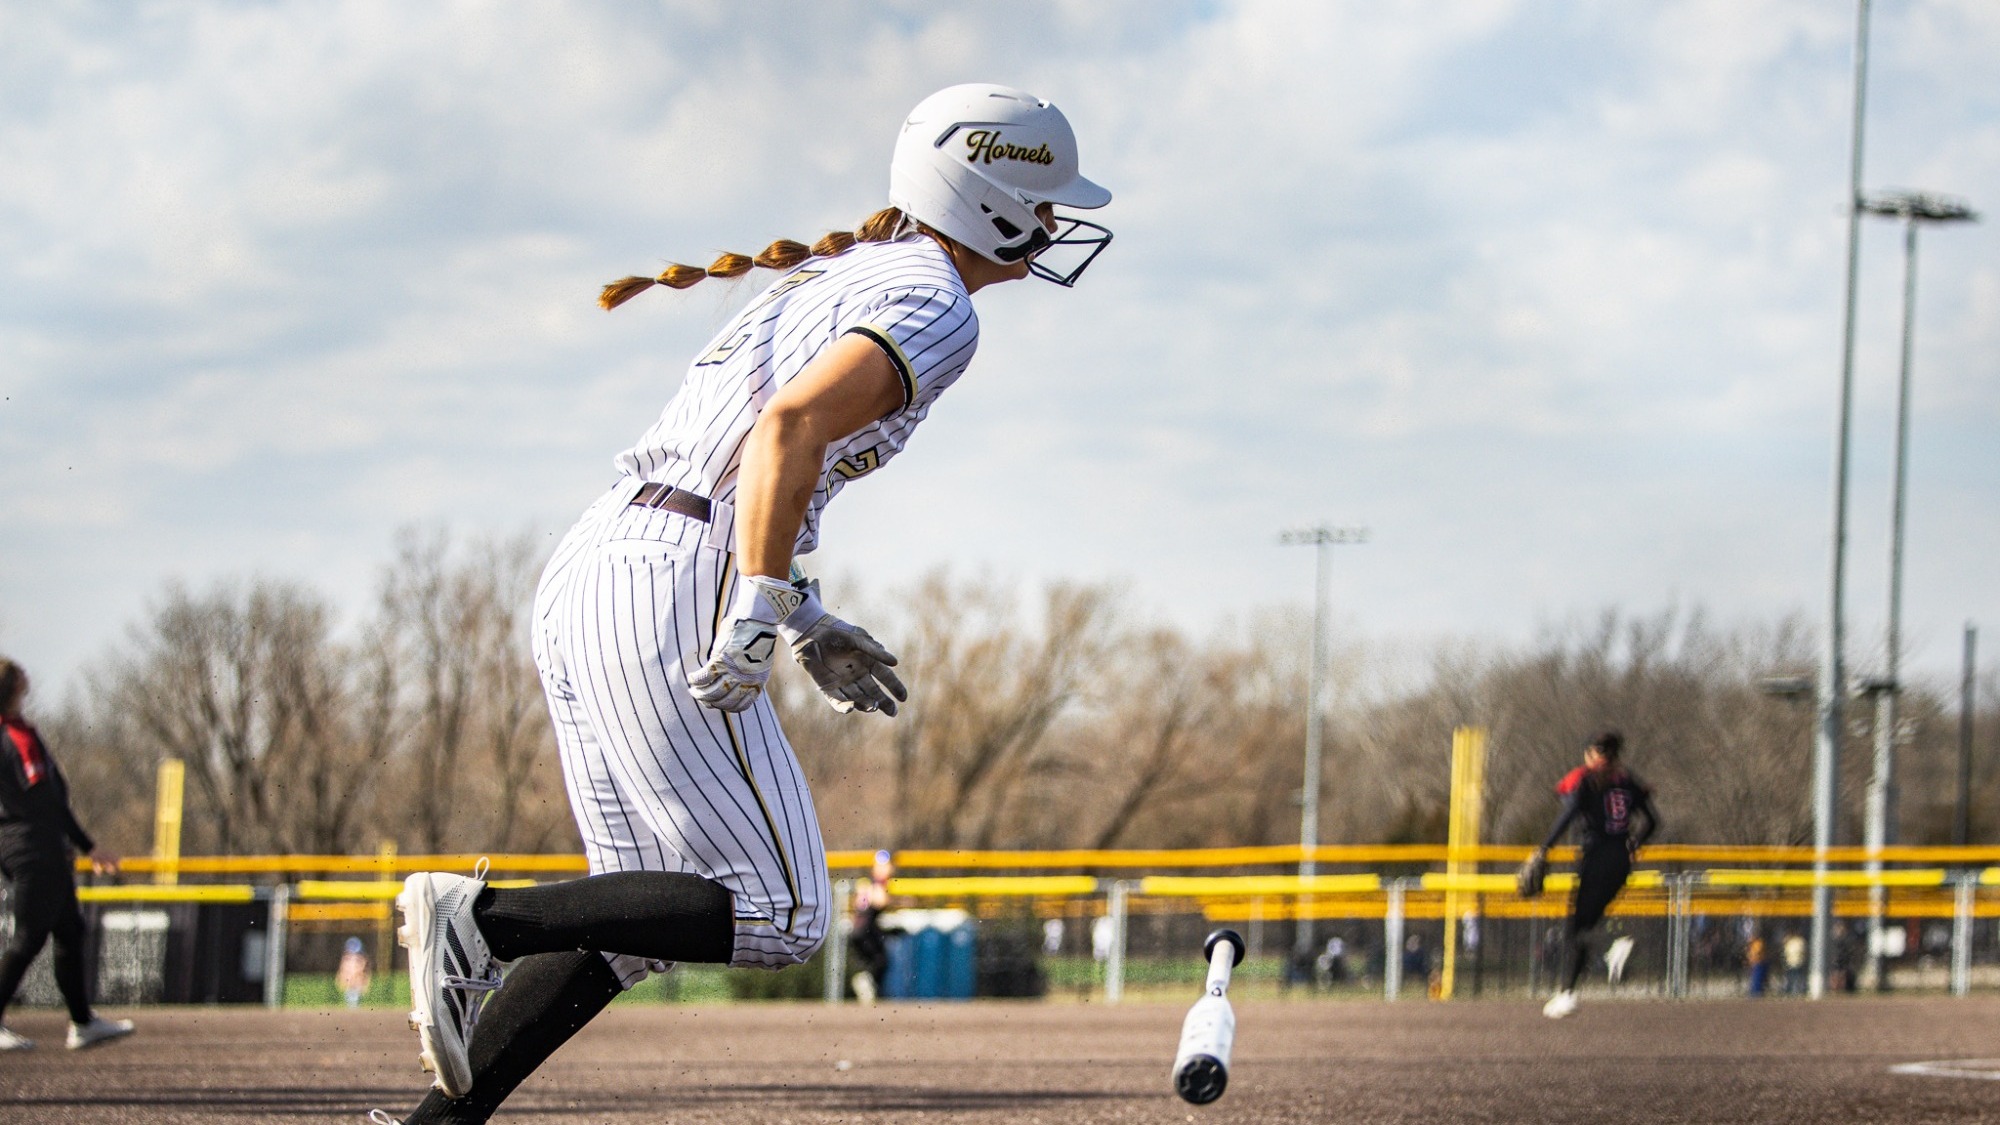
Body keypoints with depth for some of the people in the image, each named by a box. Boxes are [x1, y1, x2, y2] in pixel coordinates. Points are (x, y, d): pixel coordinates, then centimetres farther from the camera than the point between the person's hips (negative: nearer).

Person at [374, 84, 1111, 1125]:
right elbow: (791, 428, -20)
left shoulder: (827, 275, 25)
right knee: (778, 918, -5)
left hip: (581, 572, 10)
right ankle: (483, 916, -15)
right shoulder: (935, 303, -3)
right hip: (668, 596, -10)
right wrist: (757, 622, -24)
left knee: (631, 928, 14)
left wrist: (807, 627, 28)